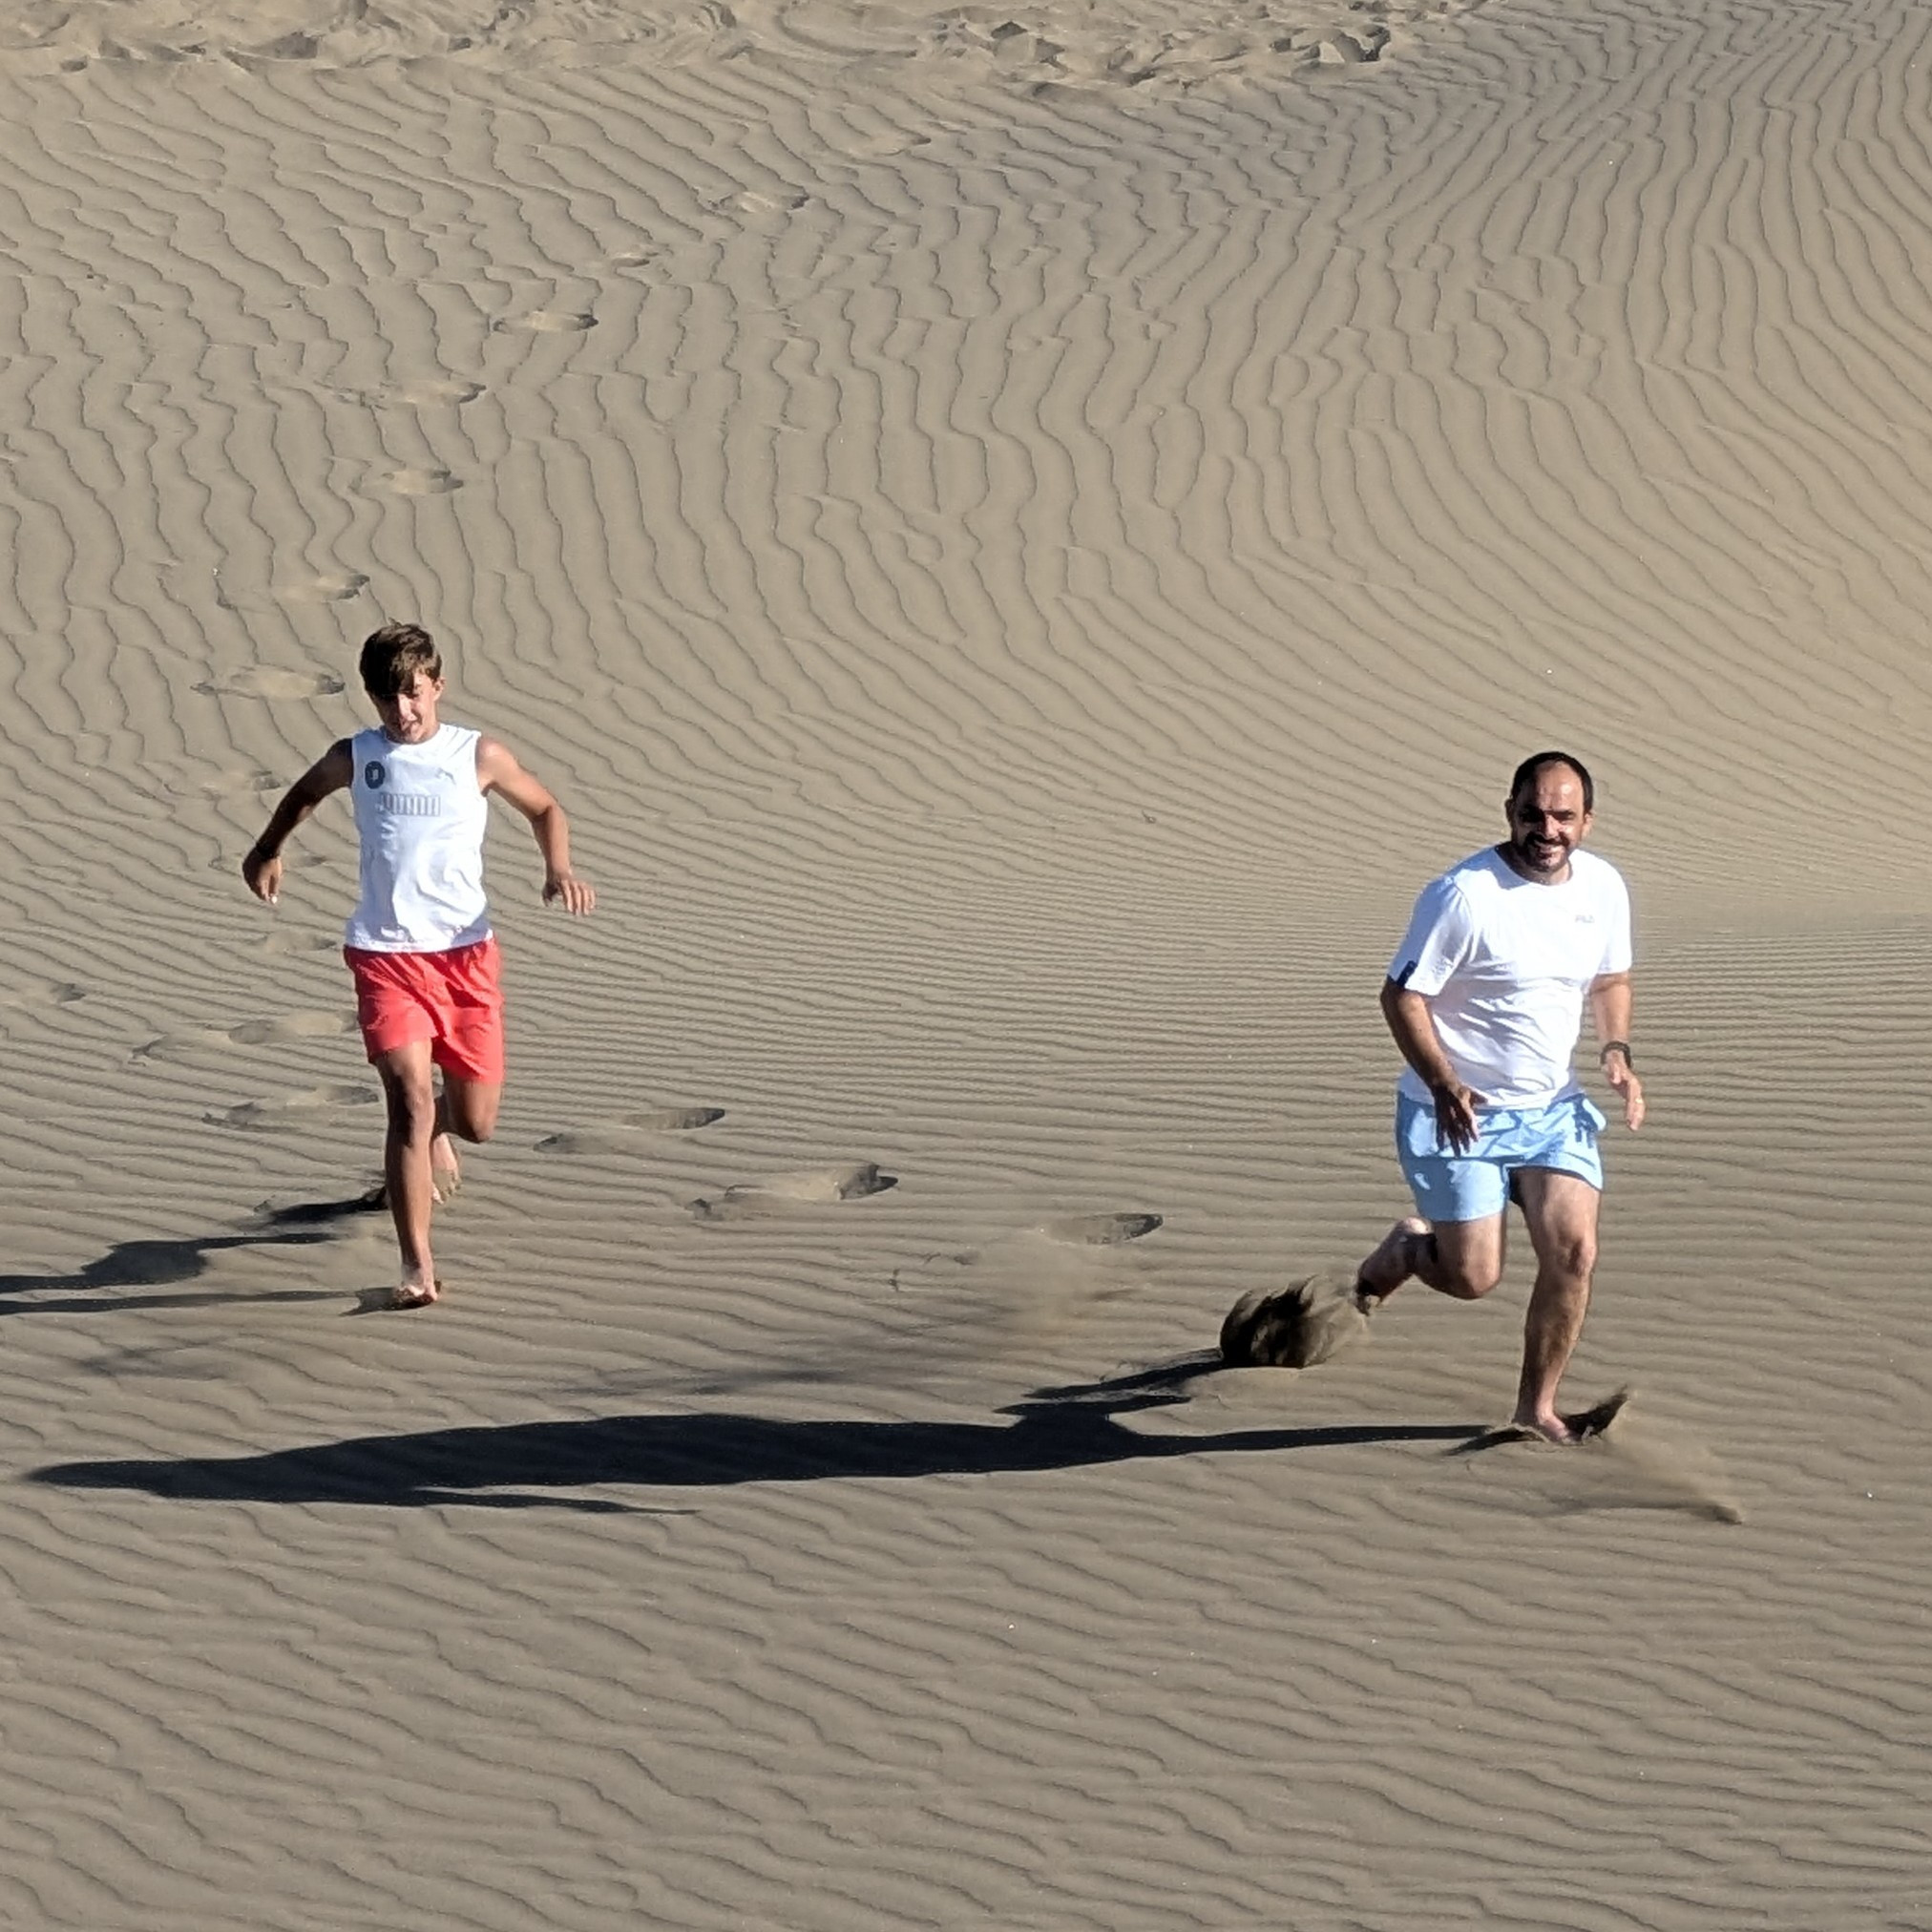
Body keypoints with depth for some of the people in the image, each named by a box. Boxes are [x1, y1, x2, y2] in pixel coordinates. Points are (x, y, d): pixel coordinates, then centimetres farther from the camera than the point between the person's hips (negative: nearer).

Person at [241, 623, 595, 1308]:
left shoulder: (479, 756, 0)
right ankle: (417, 1265, -17)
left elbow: (544, 808, 15)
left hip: (465, 951, 1)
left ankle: (440, 1130, 47)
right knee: (410, 1098, -18)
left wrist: (559, 870, -2)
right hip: (385, 953, -1)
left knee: (477, 1121, 6)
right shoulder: (354, 758, 3)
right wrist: (267, 851, 18)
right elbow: (303, 794, 26)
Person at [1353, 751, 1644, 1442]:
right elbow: (1402, 995, -15)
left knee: (1573, 1253, -9)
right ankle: (1405, 1247, 33)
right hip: (1458, 1113, -5)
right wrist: (1443, 1084, -28)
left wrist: (1616, 1054, -2)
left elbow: (1610, 980, 17)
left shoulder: (1604, 888, 0)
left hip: (1552, 1109, 5)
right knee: (1474, 1278, -3)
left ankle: (1536, 1409, 8)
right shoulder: (1463, 896, -21)